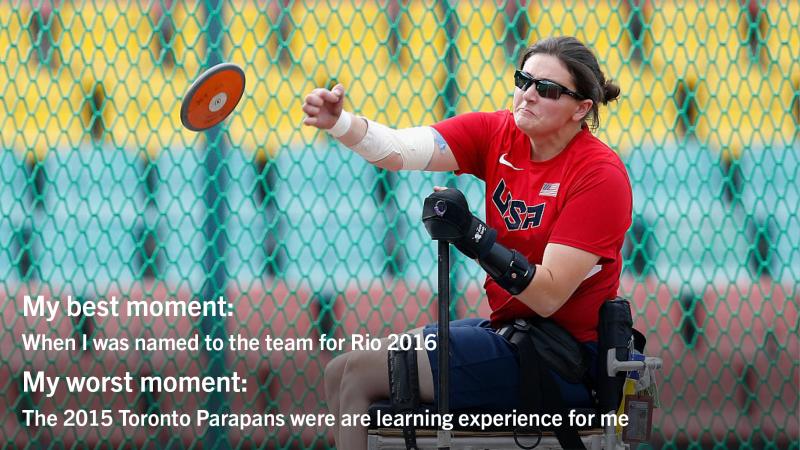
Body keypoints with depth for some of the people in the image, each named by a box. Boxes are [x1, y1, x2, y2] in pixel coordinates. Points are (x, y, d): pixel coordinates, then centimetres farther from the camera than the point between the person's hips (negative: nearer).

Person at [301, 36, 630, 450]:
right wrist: (337, 123, -35)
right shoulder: (496, 133, 0)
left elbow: (549, 296, -24)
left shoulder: (600, 174, -18)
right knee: (340, 374, 8)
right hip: (505, 329, 8)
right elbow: (397, 149, -15)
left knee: (361, 373, -11)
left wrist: (474, 237, -34)